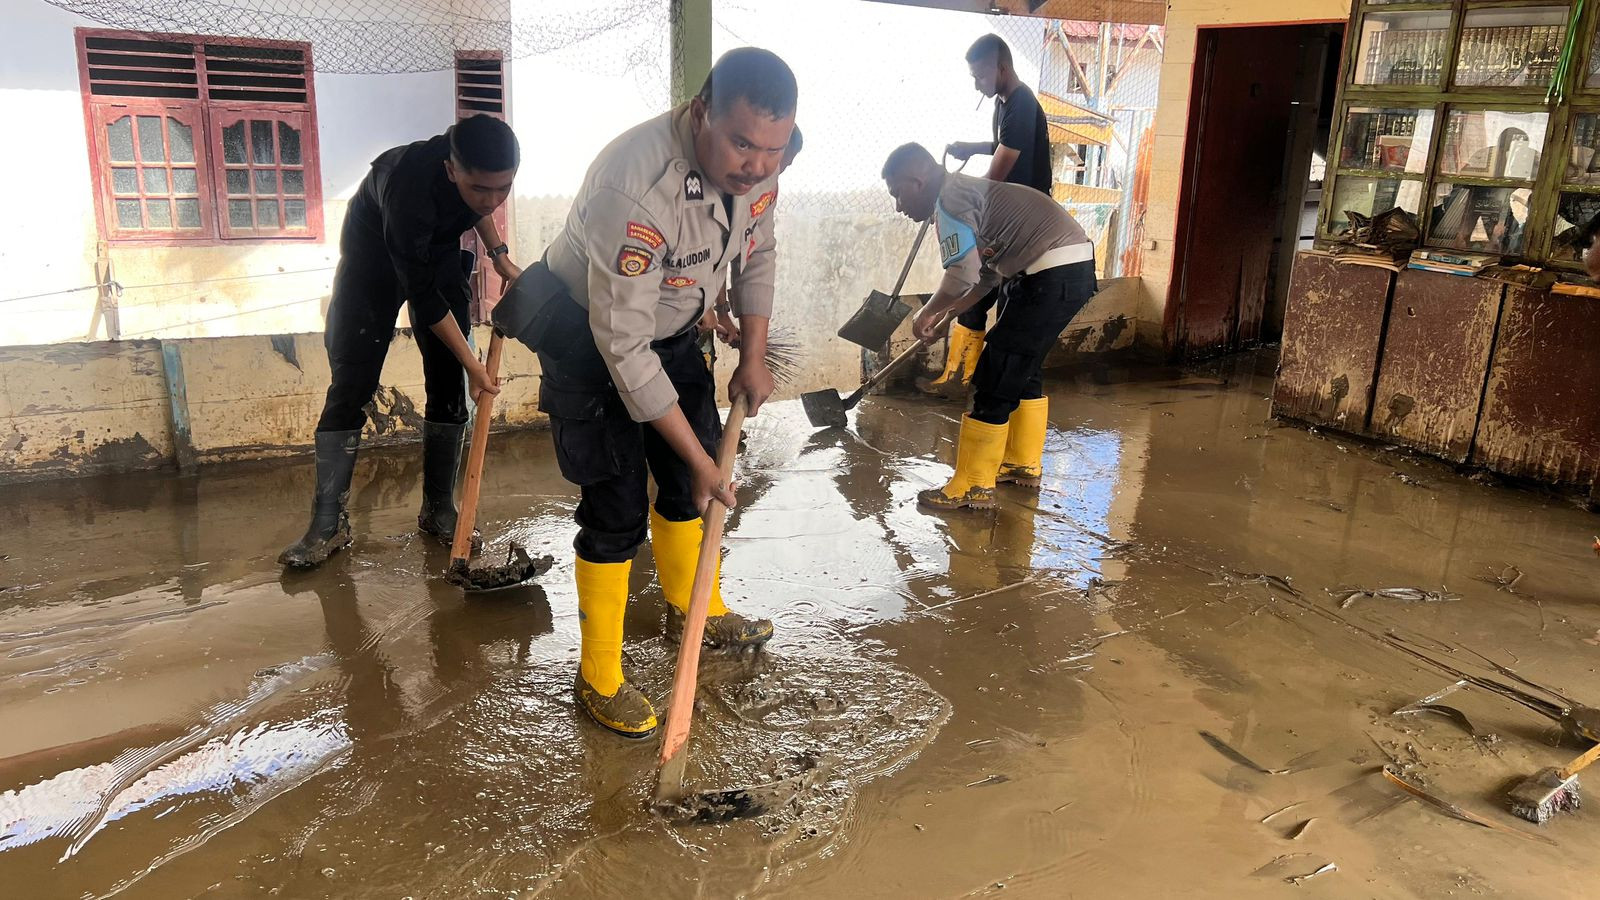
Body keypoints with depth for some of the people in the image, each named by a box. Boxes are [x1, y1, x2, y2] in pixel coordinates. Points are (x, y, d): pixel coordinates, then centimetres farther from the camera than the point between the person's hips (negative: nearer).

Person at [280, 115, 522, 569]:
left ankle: (438, 509, 8)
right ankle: (329, 523, -4)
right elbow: (423, 296, -31)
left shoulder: (484, 165, -24)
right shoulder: (409, 192, -41)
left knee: (448, 383, -2)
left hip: (439, 247, 5)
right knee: (350, 383, -10)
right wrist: (473, 365, -26)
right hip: (375, 247, -5)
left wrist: (498, 253, -6)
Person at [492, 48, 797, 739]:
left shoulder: (756, 160, -15)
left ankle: (693, 607, 40)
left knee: (687, 479, 15)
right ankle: (599, 680, 10)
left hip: (670, 327, 7)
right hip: (589, 338, -7)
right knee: (618, 507, -7)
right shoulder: (635, 189, -38)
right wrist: (697, 455, -28)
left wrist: (753, 357, -2)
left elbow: (757, 252, 7)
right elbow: (623, 346, -34)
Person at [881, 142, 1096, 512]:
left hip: (1052, 276, -10)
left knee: (995, 379, -4)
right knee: (1024, 370, 24)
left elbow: (962, 276, -19)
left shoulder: (949, 197, -10)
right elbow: (989, 273, 25)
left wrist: (926, 314, -2)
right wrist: (946, 316, 23)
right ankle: (1024, 464, 38)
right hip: (1074, 269, 10)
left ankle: (973, 487, 4)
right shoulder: (965, 190, 20)